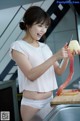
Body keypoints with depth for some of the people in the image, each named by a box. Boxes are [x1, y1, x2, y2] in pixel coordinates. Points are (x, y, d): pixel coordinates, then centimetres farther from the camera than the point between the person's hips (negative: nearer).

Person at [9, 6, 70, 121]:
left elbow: (59, 71, 7)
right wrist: (55, 57, -25)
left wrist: (66, 57, -12)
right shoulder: (18, 46, -8)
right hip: (32, 104, -6)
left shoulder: (45, 47, 9)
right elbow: (31, 75, -20)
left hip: (50, 100, 6)